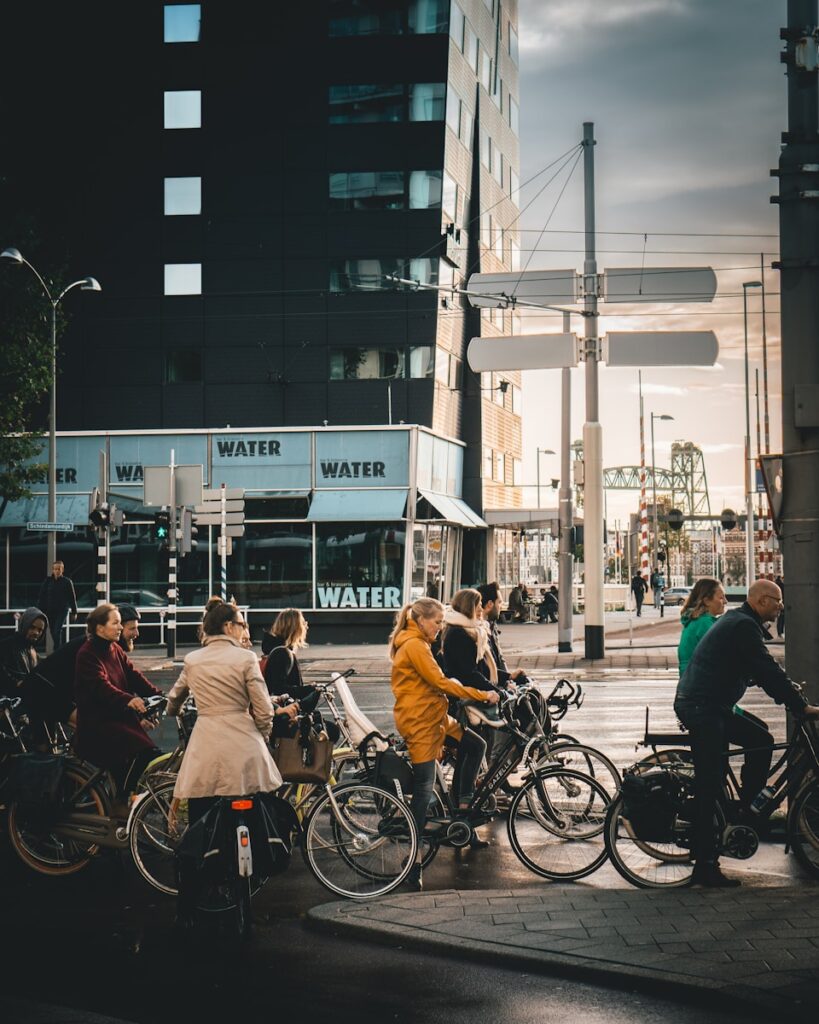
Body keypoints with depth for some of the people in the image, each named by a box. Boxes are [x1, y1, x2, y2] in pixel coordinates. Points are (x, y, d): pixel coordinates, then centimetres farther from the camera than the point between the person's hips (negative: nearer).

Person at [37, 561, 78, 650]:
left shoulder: (67, 582, -3)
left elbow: (72, 598, 1)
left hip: (62, 610, -3)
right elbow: (42, 596, 4)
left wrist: (74, 612, 2)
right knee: (53, 632, 7)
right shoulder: (47, 581, 2)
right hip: (50, 611, 3)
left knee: (57, 632, -15)